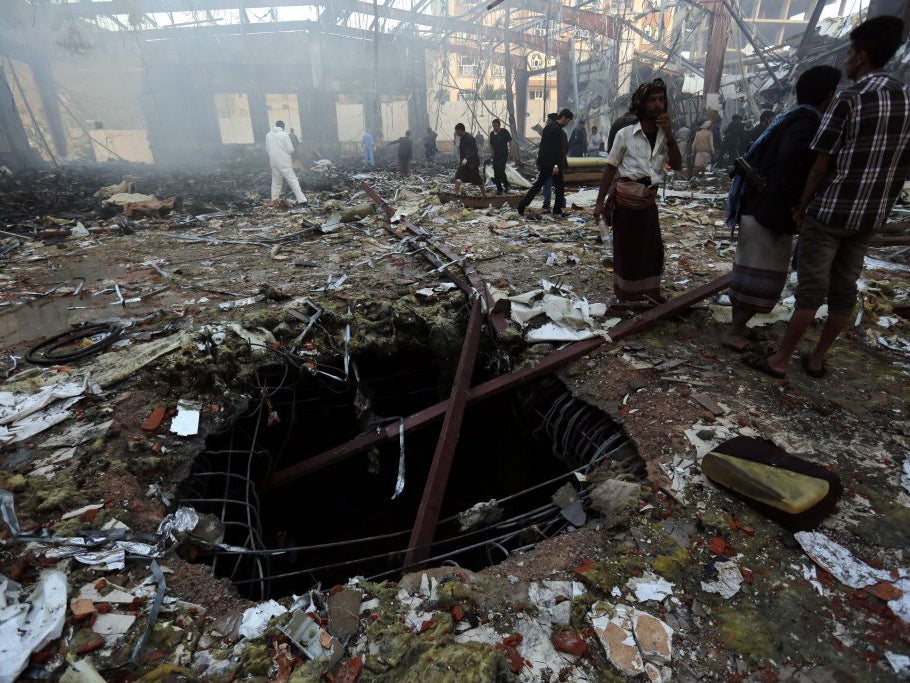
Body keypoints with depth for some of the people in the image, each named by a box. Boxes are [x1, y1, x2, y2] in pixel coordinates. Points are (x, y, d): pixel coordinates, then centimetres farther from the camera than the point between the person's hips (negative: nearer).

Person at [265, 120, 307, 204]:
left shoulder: (268, 135, 4)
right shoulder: (284, 135, -11)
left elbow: (267, 149, 11)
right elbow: (291, 150, -11)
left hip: (273, 162, 5)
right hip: (285, 162, -5)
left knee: (276, 182, 17)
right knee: (293, 181, -2)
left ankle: (274, 200, 20)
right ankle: (301, 199, -7)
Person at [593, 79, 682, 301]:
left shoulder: (664, 135, 8)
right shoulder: (625, 134, -4)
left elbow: (677, 165, -1)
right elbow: (610, 169, -4)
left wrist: (669, 135, -10)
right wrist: (600, 202, -8)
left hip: (649, 200, 5)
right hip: (626, 198, -4)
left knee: (653, 247, 9)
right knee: (626, 248, 3)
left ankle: (651, 291, 23)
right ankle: (626, 292, 18)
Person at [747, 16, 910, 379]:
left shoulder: (850, 99, -12)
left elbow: (822, 164, -14)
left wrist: (801, 206, -2)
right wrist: (880, 200, 20)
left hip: (830, 211, -7)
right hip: (871, 214, 7)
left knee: (811, 289, -3)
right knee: (843, 288, 11)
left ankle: (780, 361, 5)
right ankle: (817, 358, 21)